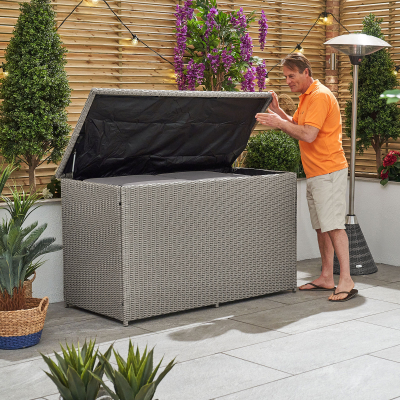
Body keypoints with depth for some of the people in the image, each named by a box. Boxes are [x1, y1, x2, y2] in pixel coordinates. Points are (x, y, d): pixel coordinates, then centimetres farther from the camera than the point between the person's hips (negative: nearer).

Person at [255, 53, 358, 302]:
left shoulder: (320, 96, -15)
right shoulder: (306, 97, 17)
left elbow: (308, 134, -23)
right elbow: (296, 126, 22)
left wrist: (280, 123, -16)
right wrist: (278, 111, 9)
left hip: (328, 172, -10)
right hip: (315, 173, 10)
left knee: (333, 225, -12)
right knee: (321, 226, 11)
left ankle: (346, 281, -12)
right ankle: (326, 278, 16)